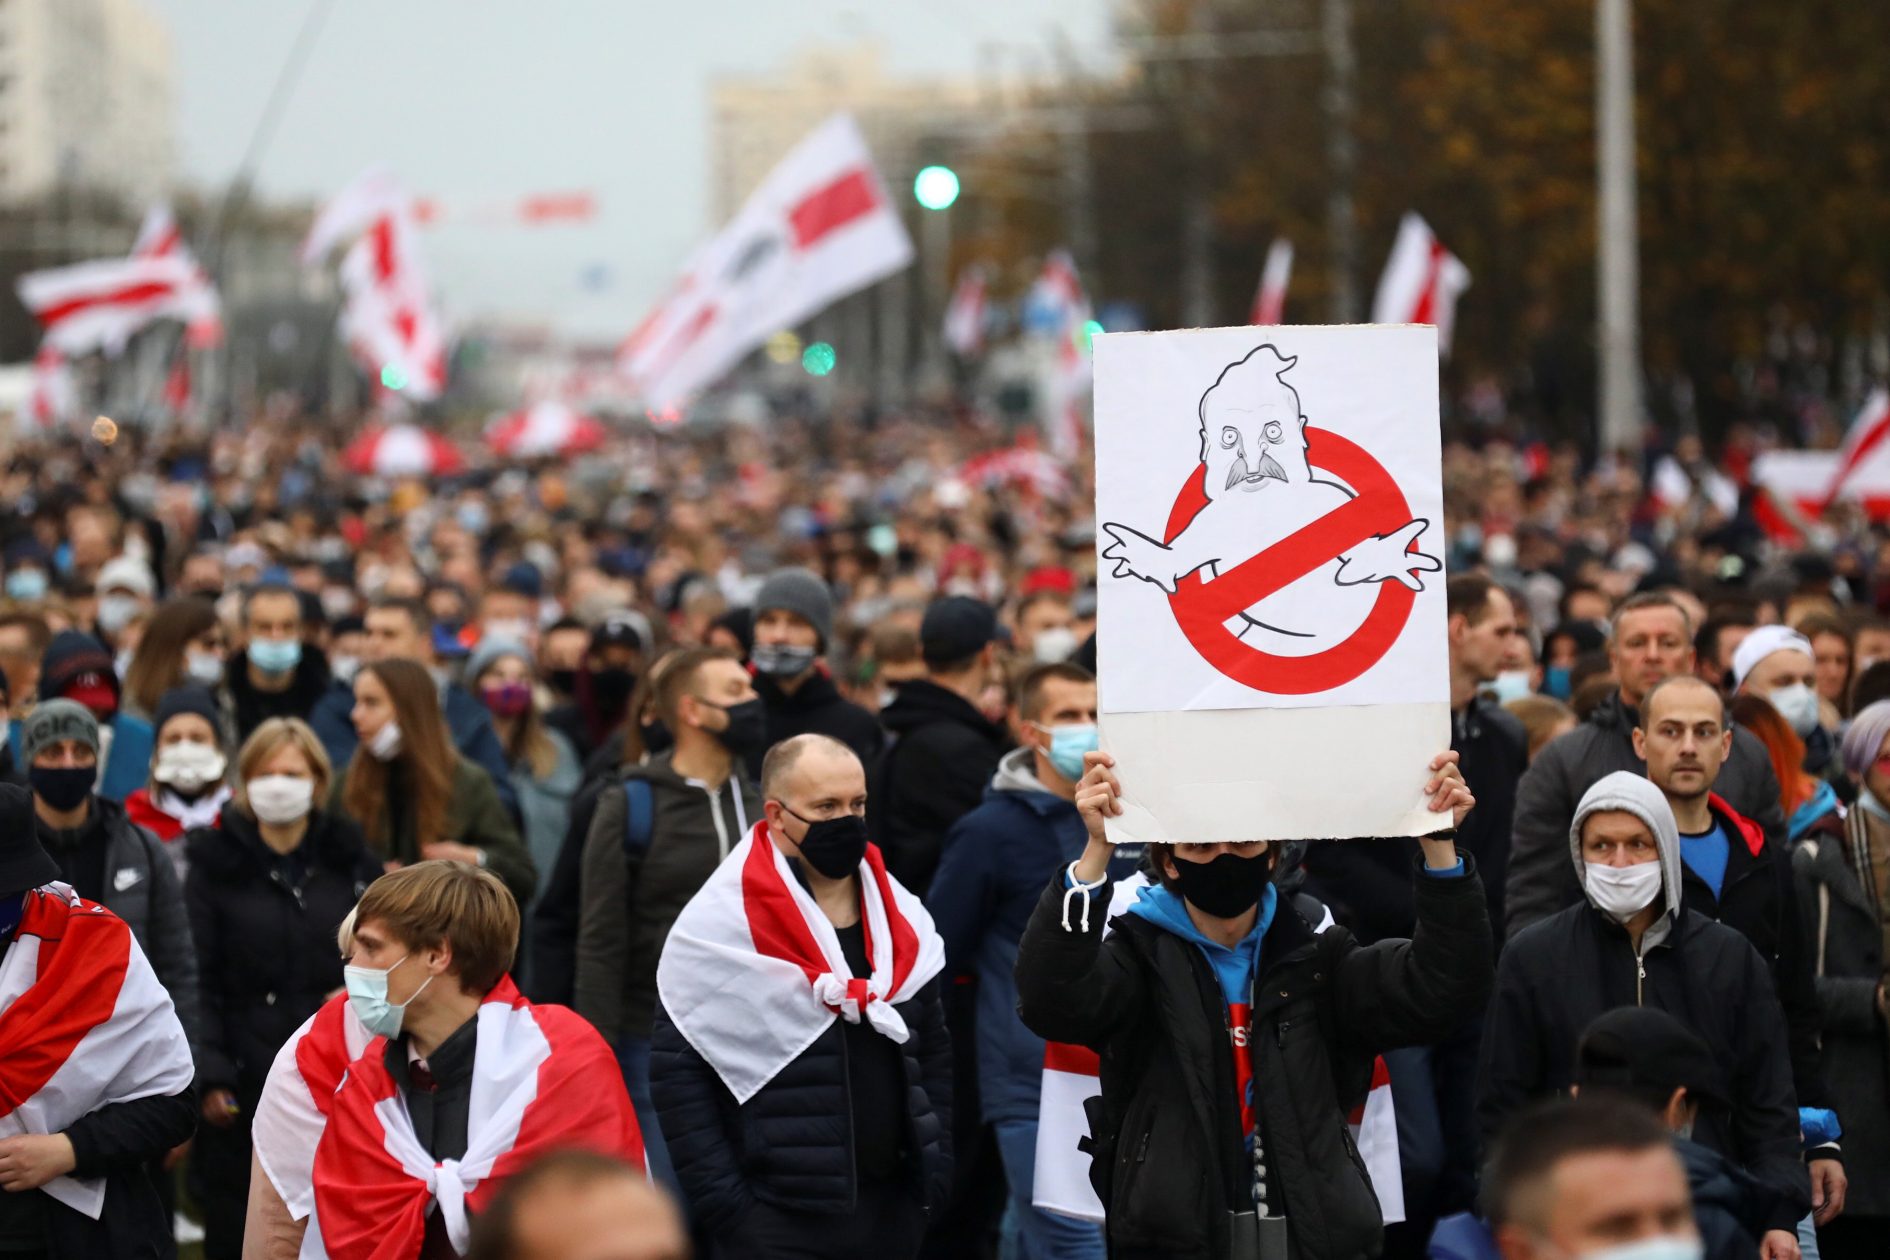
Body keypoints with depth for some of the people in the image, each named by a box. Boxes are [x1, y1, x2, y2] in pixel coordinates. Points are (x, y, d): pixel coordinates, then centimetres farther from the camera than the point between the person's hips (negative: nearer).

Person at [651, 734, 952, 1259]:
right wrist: (722, 1202, -12)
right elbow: (676, 1068, -8)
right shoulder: (721, 925, -8)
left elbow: (933, 1052, 18)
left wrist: (935, 1175, 9)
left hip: (892, 1210, 5)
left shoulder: (901, 918, 10)